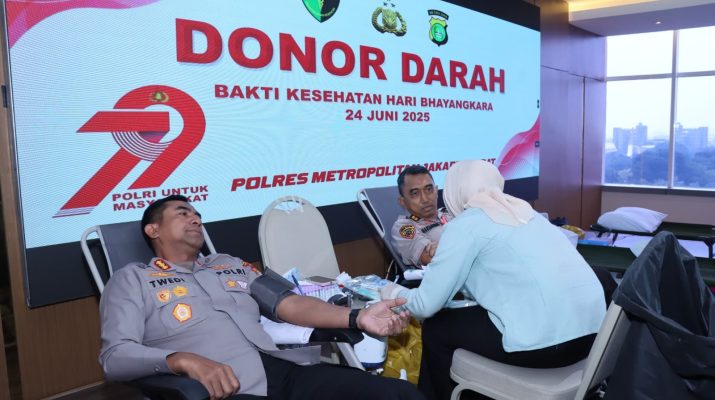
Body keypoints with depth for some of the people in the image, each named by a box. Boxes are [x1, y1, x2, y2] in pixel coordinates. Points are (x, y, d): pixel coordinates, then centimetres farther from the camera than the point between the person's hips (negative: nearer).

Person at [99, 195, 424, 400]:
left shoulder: (230, 264, 27)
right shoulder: (132, 279, 14)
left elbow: (288, 304, 17)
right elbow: (115, 356, 0)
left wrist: (356, 318, 1)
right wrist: (184, 360, -20)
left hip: (288, 372, 5)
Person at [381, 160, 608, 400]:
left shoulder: (465, 224, -3)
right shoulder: (522, 211, 18)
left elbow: (427, 305, -1)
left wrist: (393, 293, 20)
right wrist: (442, 258, 41)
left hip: (545, 341, -8)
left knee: (435, 328, 12)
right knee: (465, 316, 27)